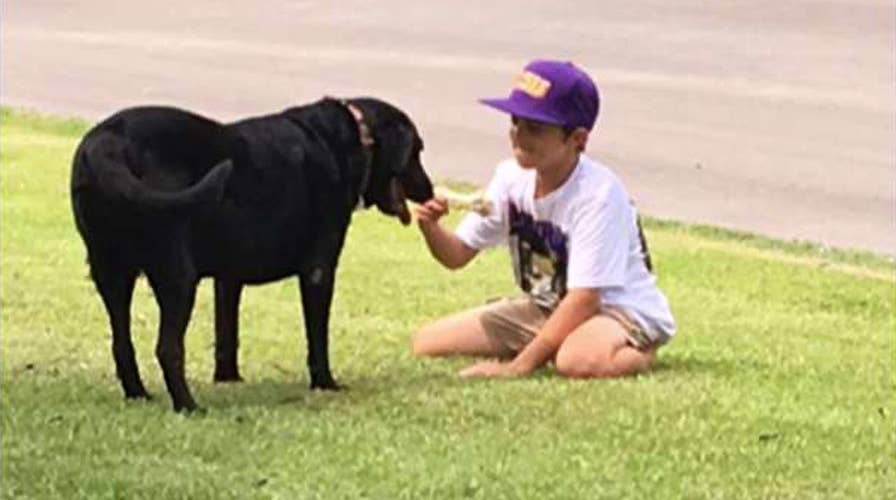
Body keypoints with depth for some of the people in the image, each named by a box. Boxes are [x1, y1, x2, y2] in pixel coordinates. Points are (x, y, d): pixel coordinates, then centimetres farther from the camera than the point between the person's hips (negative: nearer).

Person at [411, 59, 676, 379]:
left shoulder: (598, 194, -25)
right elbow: (457, 254, 3)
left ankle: (640, 354, -9)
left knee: (580, 359, -43)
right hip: (547, 308, 8)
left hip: (622, 309, -8)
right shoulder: (512, 177, -4)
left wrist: (522, 364, -30)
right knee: (426, 342, -1)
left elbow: (584, 297, -27)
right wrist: (431, 228, -21)